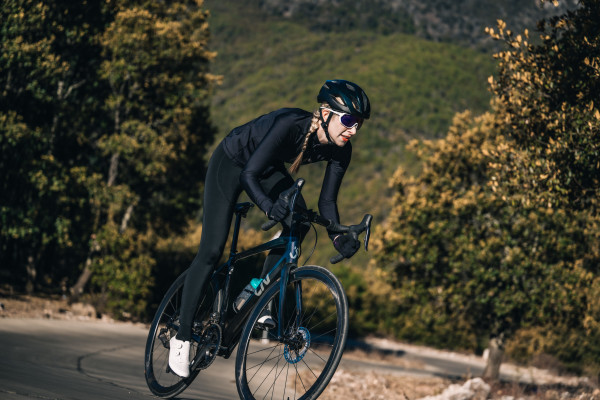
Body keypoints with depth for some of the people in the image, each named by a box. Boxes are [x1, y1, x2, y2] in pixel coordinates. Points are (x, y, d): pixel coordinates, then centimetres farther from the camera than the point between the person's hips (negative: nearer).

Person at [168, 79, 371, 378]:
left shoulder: (339, 150, -21)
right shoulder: (291, 124, -39)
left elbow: (327, 200, -12)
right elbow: (248, 175, -40)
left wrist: (338, 238, -29)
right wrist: (268, 206, -57)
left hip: (268, 168, 6)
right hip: (230, 163, -6)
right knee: (212, 250, -9)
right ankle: (182, 336, 1)